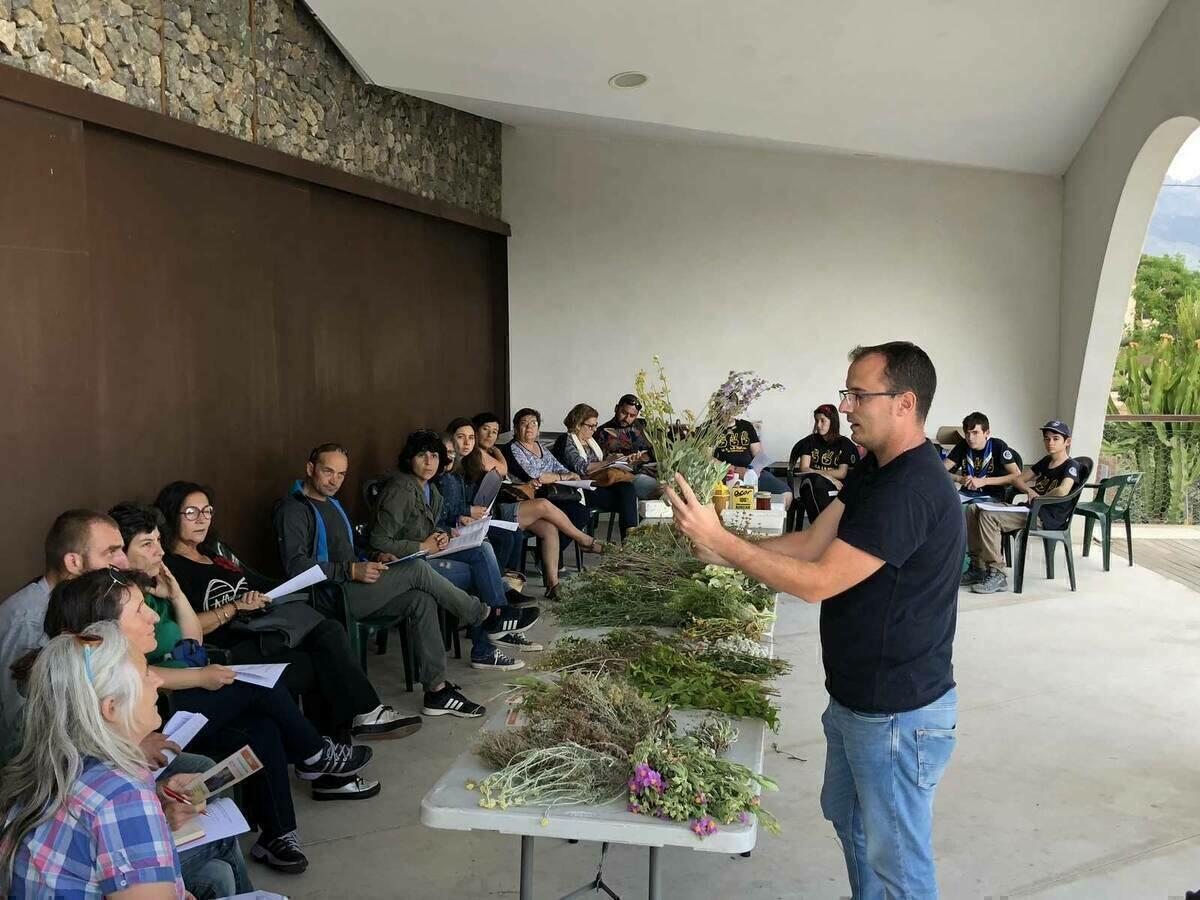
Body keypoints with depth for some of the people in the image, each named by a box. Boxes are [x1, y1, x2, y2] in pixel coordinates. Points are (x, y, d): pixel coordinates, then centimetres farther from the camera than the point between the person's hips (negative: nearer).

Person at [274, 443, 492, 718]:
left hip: (350, 586, 9)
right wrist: (353, 571, -26)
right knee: (417, 569, -18)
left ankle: (436, 690, -12)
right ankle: (482, 615, 1)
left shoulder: (332, 504, 21)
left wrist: (374, 560, 7)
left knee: (421, 600, -13)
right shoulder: (293, 509, -9)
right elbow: (296, 566, -21)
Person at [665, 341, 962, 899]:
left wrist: (721, 542, -25)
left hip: (897, 714, -10)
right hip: (855, 696, 10)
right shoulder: (874, 470, 5)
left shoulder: (910, 490, -28)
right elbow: (812, 542, 2)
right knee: (847, 817, 27)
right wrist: (723, 551, -10)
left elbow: (817, 581, -28)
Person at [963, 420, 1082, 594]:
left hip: (1047, 518, -9)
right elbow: (1018, 479, 22)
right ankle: (978, 566, -5)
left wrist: (1039, 498, -9)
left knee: (988, 516, -27)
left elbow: (1062, 491, -26)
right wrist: (1029, 491, 0)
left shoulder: (1072, 466, -5)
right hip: (1032, 510, 9)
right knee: (973, 510, -4)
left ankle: (997, 574, -24)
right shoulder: (1045, 461, 20)